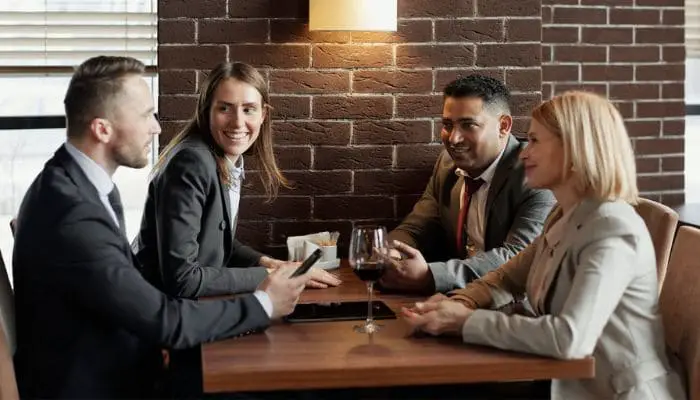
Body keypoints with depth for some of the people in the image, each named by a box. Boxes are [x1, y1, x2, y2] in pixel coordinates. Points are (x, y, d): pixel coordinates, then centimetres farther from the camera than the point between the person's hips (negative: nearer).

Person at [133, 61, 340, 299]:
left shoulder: (231, 160, 3)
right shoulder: (191, 163, -21)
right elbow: (181, 279, -24)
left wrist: (265, 262, 1)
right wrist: (270, 275, -17)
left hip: (197, 300, 7)